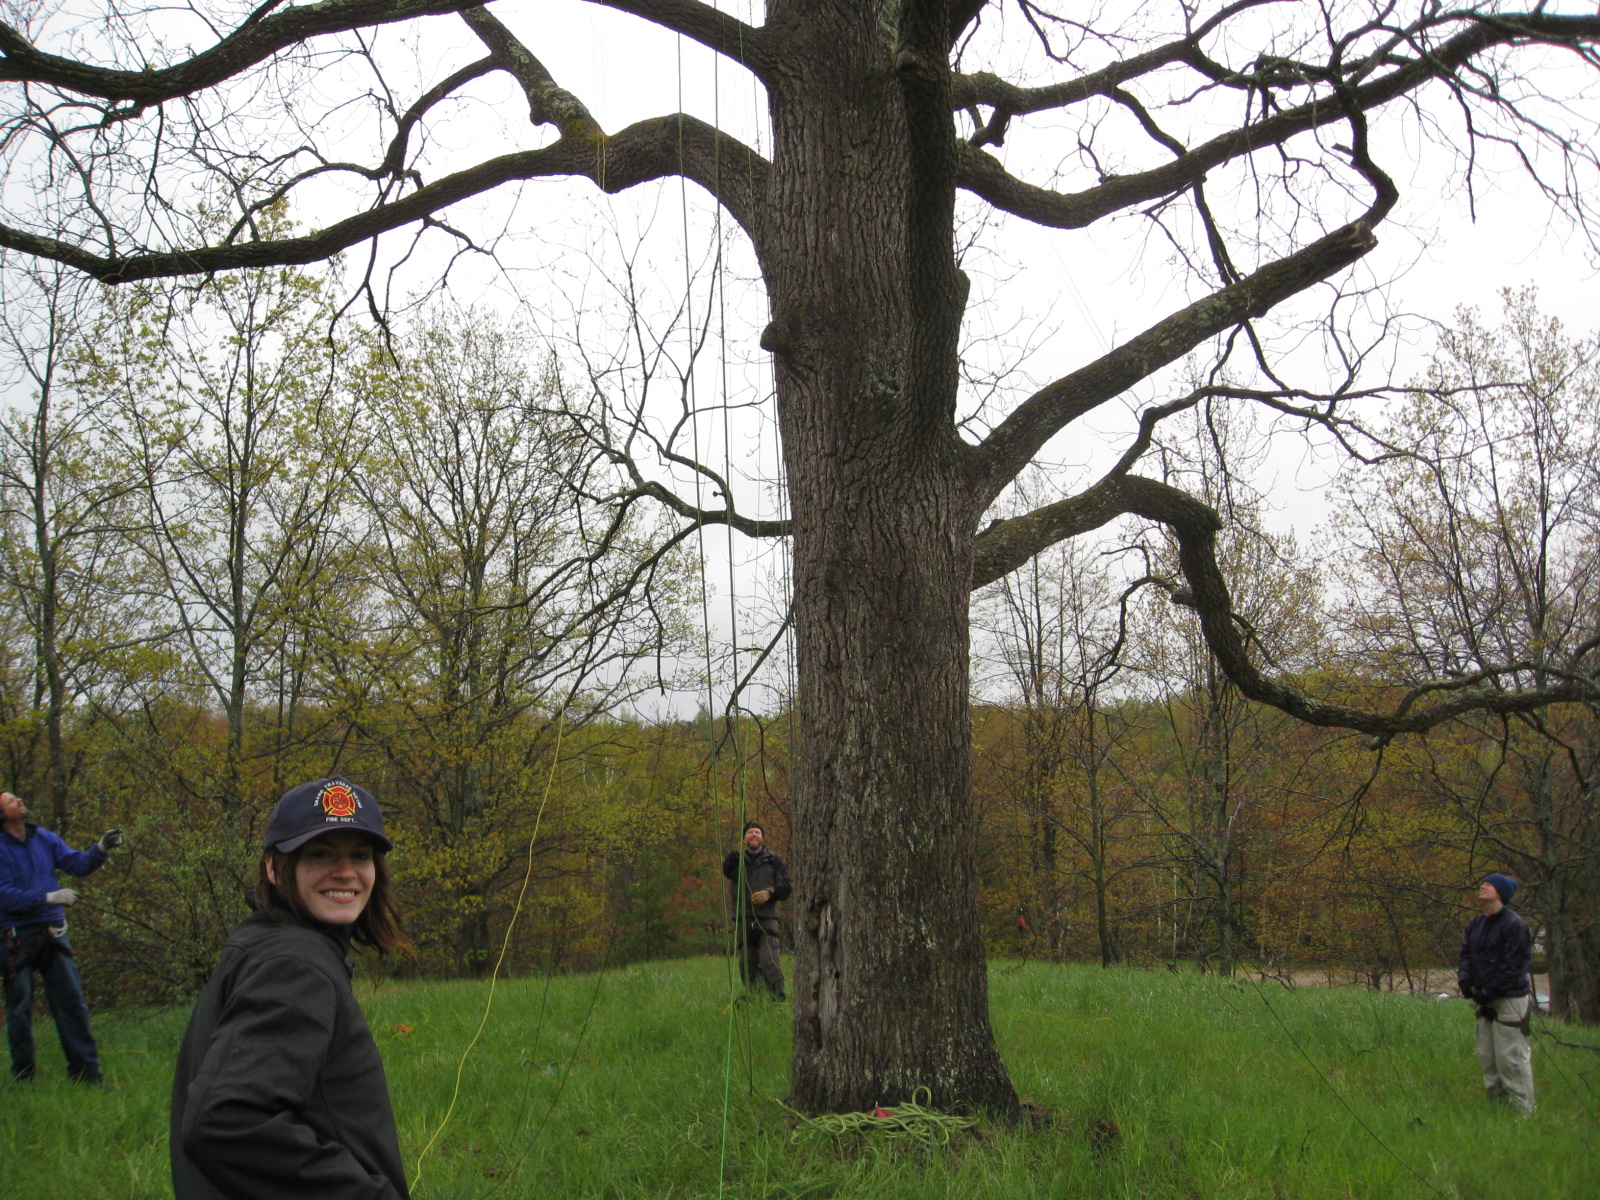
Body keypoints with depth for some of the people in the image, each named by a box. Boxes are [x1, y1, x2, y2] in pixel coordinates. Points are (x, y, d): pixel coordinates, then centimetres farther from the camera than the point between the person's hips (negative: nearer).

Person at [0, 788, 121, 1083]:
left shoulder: (44, 838, 9)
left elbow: (77, 864, 6)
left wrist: (101, 849, -12)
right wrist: (48, 898, -20)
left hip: (53, 933, 4)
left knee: (72, 1000, 0)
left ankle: (86, 1072, 4)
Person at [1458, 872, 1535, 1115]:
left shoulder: (1514, 925, -13)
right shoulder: (1475, 924, 11)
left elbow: (1512, 966, -15)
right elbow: (1466, 953, 13)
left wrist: (1488, 992, -15)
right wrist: (1465, 978, -7)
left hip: (1510, 999, -8)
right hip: (1485, 1000, 8)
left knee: (1511, 1058, -8)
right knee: (1486, 1057, 10)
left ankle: (1522, 1111, -2)